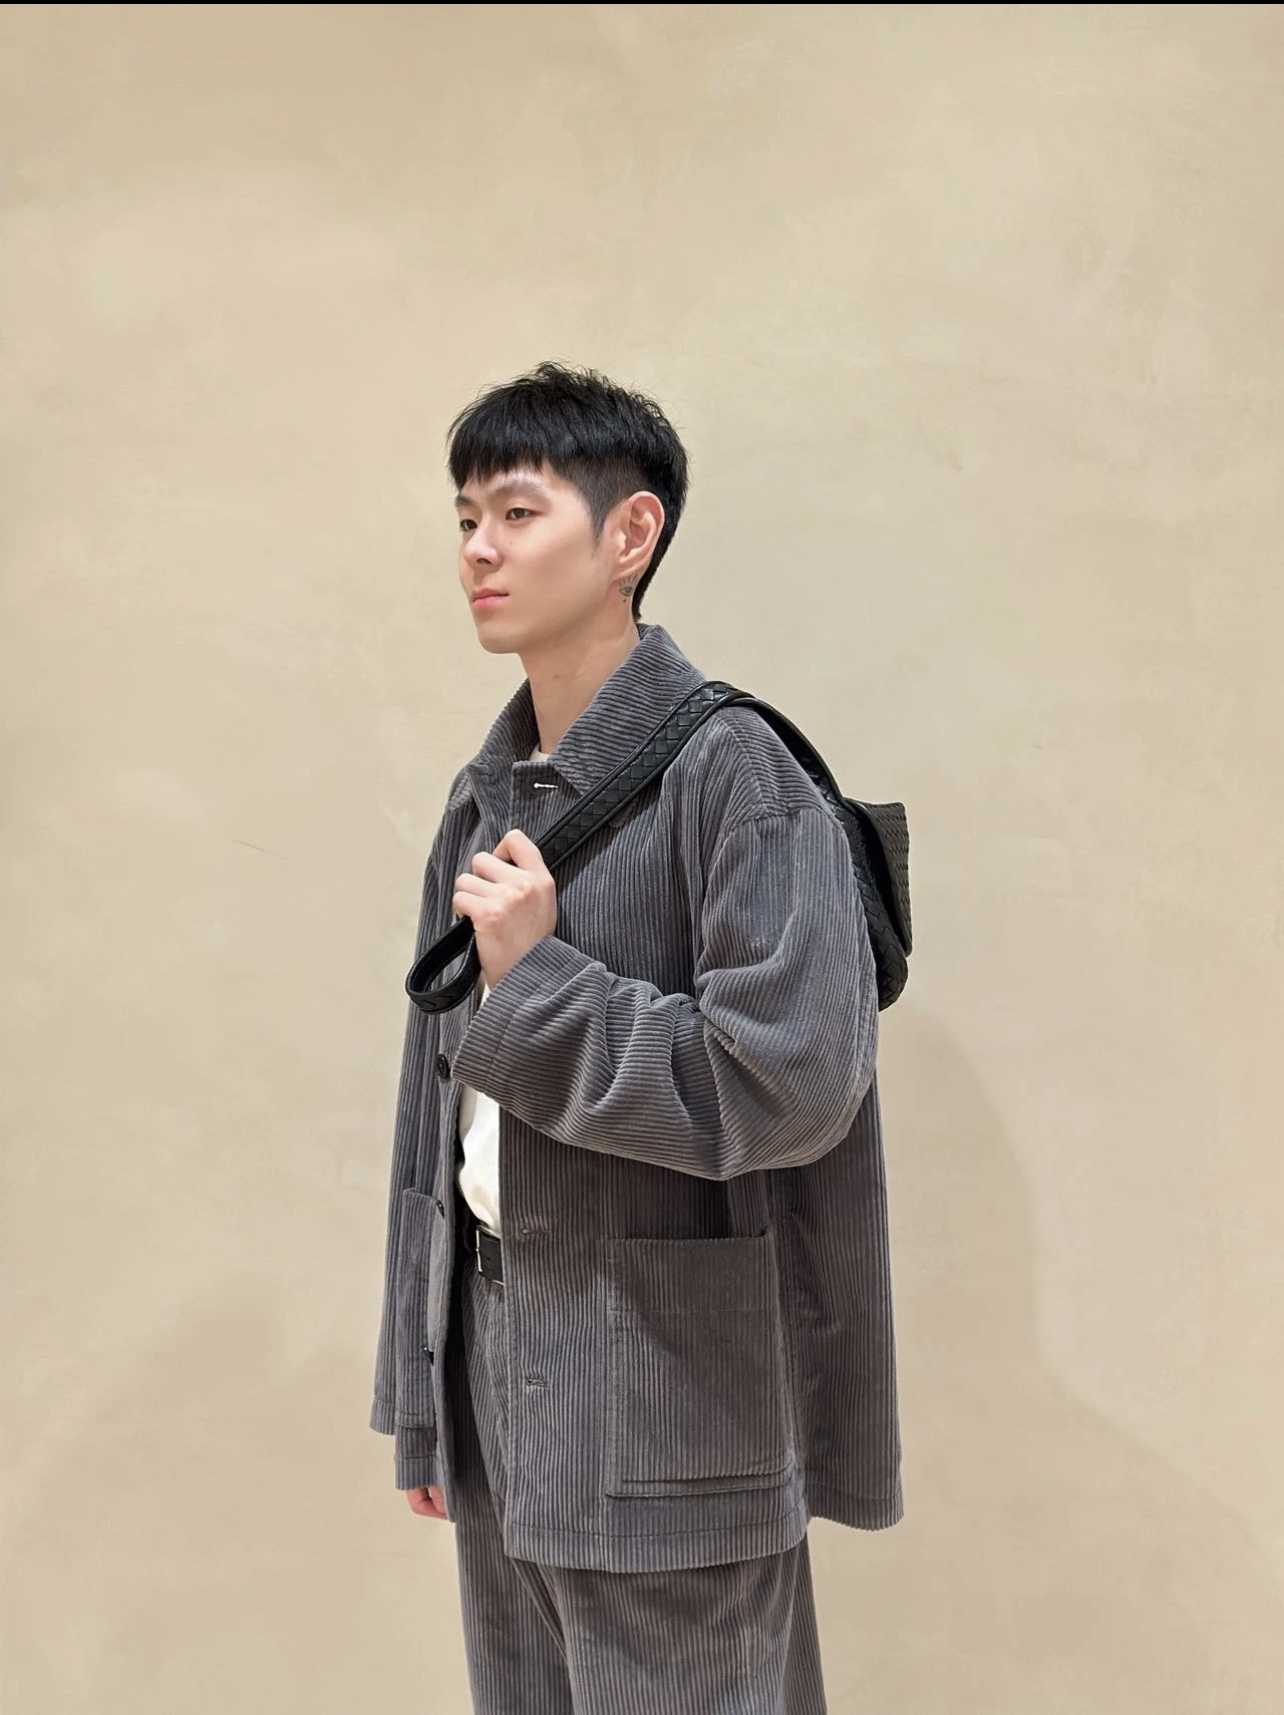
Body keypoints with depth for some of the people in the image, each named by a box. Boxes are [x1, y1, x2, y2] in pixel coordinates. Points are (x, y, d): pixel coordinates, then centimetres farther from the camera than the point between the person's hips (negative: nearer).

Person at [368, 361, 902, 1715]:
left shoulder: (732, 774, -13)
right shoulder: (484, 801, 10)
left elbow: (789, 1083, -23)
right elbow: (438, 1105, 13)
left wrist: (539, 985, -17)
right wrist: (420, 1396, 14)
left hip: (669, 1406, -7)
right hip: (499, 1392, 7)